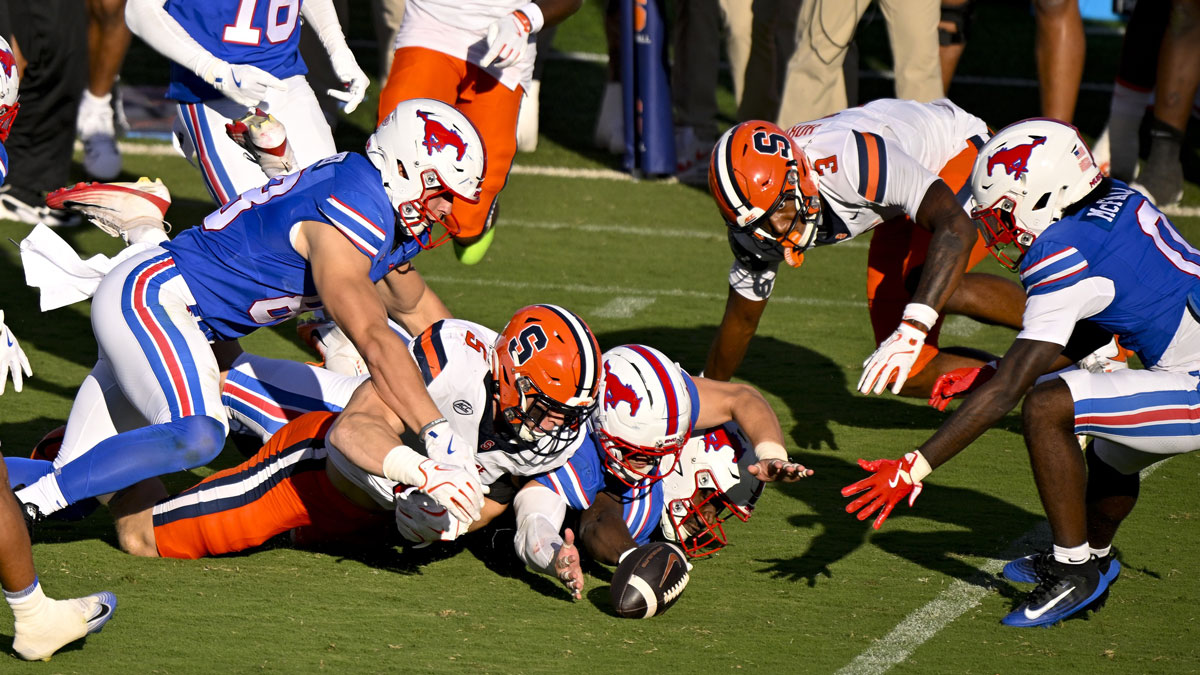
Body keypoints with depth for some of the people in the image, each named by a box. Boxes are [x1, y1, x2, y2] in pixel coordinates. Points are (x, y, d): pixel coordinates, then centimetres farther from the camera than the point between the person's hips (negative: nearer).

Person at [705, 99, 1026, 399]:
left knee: (928, 283, -36)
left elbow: (955, 227, -46)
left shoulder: (854, 161, -42)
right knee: (913, 374, -3)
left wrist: (912, 330, -53)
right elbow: (742, 317, -2)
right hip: (901, 213, 7)